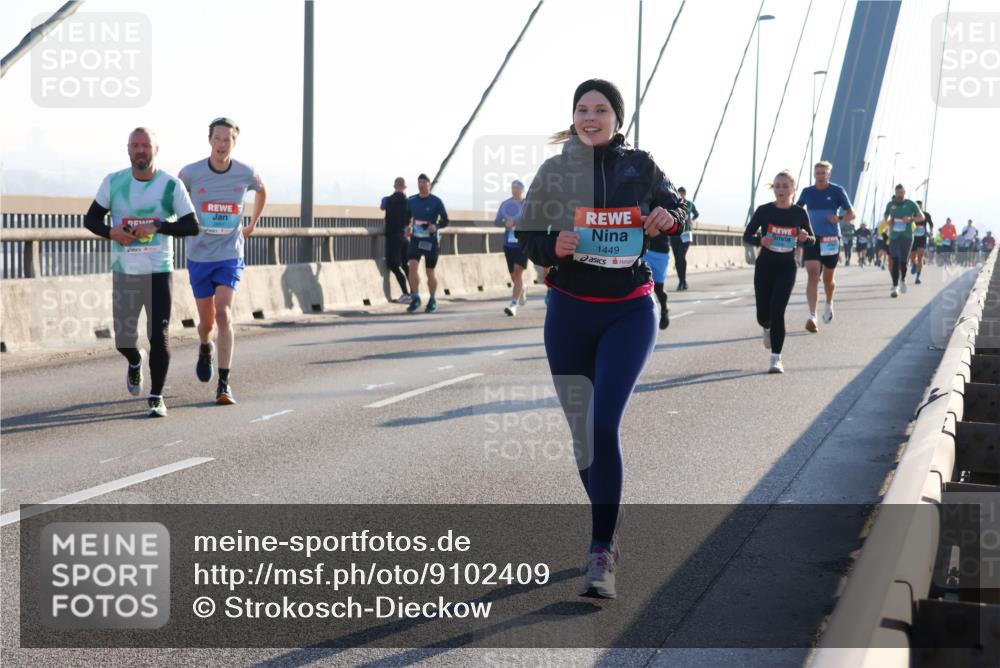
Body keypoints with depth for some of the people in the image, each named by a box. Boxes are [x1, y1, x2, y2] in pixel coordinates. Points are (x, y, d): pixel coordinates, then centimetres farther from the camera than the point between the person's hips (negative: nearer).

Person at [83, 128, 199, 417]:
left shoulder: (171, 185, -5)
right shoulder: (113, 182, 1)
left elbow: (192, 226, -5)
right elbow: (91, 219, 8)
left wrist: (157, 226, -19)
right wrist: (111, 232, -13)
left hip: (159, 273, -2)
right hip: (124, 273, 2)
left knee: (159, 336, -9)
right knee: (123, 340, 7)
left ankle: (156, 397, 6)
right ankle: (135, 361, 43)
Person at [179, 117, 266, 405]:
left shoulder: (246, 173, -6)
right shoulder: (190, 173, -9)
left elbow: (261, 191, 18)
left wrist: (252, 225, 21)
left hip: (230, 256, -1)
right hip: (199, 257, 1)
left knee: (224, 314, -18)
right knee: (206, 320, 10)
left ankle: (224, 384, -15)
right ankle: (205, 348, 47)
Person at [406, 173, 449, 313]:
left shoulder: (436, 201, -8)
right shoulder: (411, 201, 3)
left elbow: (445, 220, -6)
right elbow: (407, 217, 18)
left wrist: (436, 226, -25)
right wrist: (408, 227, -2)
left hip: (431, 240, -3)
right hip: (416, 239, 3)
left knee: (430, 272, 5)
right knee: (413, 266, -17)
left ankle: (433, 300, 23)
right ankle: (415, 298, -10)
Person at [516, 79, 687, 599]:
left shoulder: (640, 166, 2)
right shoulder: (555, 170, 1)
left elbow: (675, 209, 14)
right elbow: (526, 237, 5)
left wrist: (668, 218, -10)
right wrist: (554, 247, -17)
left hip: (629, 312, -2)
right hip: (569, 314, 2)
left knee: (604, 426, -16)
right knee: (581, 432, 7)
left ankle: (601, 555, -12)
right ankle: (607, 534, 29)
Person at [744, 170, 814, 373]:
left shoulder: (799, 213, -2)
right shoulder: (764, 211, -4)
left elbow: (812, 241, 9)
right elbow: (746, 236, -1)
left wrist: (805, 238, -15)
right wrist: (760, 240, -22)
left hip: (786, 267, -1)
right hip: (764, 266, 1)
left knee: (777, 310, -14)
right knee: (763, 314, 6)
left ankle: (776, 358, -10)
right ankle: (767, 329, 45)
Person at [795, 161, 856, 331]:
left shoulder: (837, 191, 0)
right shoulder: (807, 192, 7)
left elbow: (851, 214, 1)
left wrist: (839, 218, -19)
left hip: (831, 240, -1)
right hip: (811, 239, 1)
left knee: (828, 278, 12)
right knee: (812, 275, -15)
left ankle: (829, 304, 43)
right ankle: (812, 317, -22)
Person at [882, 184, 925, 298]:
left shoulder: (910, 204, 1)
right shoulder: (890, 204, 8)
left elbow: (921, 217, 4)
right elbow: (886, 217, 25)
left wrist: (911, 219, -14)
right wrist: (888, 221, 1)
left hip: (907, 236, -1)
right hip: (894, 236, 1)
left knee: (903, 261, 1)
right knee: (895, 261, -10)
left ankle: (903, 280, 30)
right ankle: (895, 286, -11)